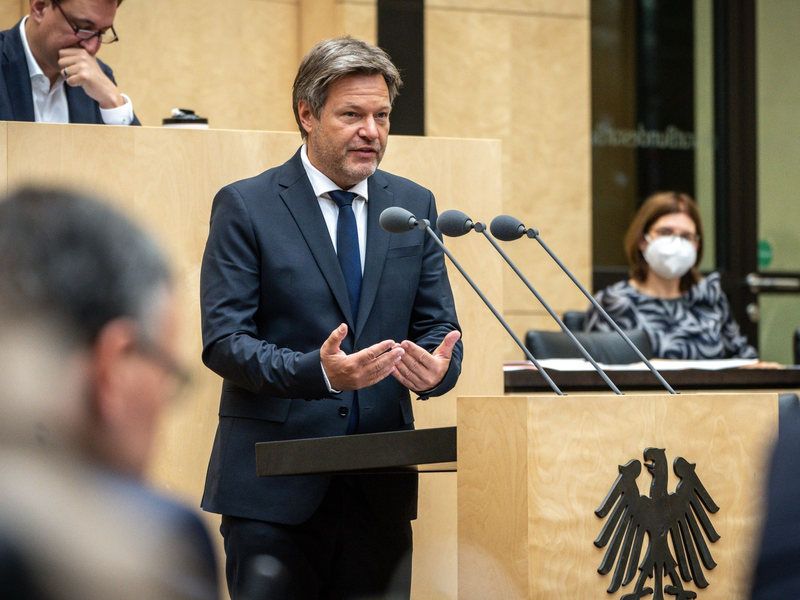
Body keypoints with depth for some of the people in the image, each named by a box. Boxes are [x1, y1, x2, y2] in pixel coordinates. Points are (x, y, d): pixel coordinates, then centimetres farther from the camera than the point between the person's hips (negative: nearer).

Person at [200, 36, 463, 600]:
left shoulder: (414, 206, 11)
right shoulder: (245, 206, -2)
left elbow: (438, 325, 10)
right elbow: (223, 342, -9)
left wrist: (438, 367, -15)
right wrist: (318, 371, -25)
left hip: (381, 488, 4)